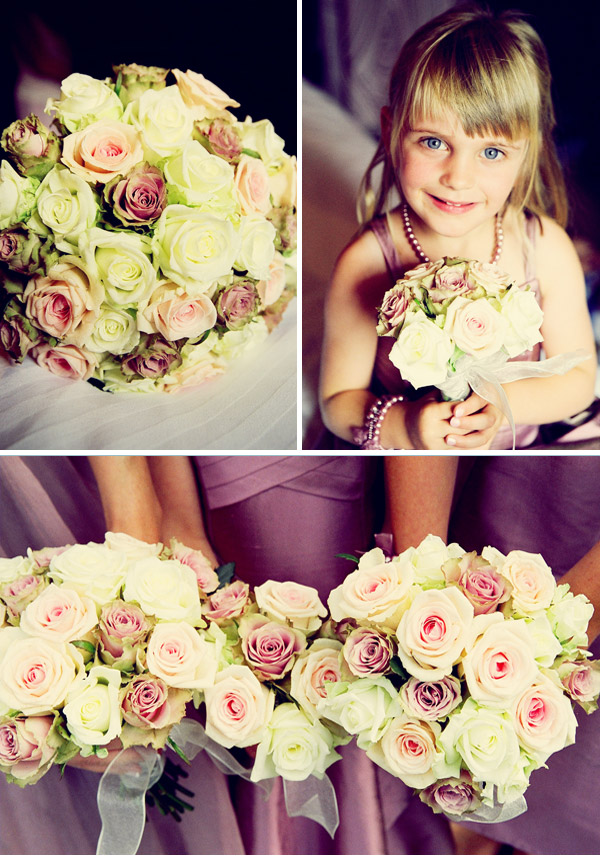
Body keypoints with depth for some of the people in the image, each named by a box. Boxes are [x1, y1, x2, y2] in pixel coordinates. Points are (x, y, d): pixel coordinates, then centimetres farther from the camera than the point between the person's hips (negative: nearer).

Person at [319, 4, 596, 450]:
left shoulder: (547, 248, -11)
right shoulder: (366, 263, -18)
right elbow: (338, 400, -10)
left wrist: (505, 401, -21)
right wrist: (404, 426, -29)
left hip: (520, 446, 4)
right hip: (402, 467, -3)